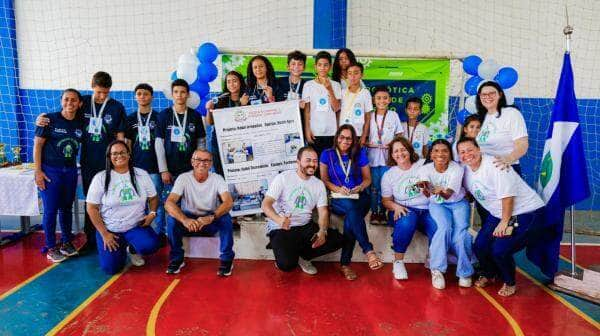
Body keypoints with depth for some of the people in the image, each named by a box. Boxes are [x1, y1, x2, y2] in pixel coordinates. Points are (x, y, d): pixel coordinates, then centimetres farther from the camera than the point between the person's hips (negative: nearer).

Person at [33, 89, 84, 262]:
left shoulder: (80, 123, 3)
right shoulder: (49, 119, -8)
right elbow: (37, 145, -7)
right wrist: (38, 171, -11)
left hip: (70, 170, 4)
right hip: (50, 170, -4)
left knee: (66, 208, 12)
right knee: (51, 210, -1)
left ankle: (66, 242, 25)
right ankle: (51, 248, 10)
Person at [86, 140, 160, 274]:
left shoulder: (141, 174, 0)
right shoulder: (101, 178, -5)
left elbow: (153, 198, 9)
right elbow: (92, 208, -4)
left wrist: (152, 213, -12)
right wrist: (104, 234, -10)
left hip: (136, 226, 1)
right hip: (109, 229, -1)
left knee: (151, 245, -29)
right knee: (111, 268, -15)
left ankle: (132, 249, 9)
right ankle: (120, 249, 21)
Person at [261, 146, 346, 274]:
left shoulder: (319, 184, 6)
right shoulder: (283, 178, -8)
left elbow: (323, 212, 1)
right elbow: (265, 204, -15)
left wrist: (322, 231, -22)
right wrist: (278, 219, -37)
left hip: (305, 227, 5)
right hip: (281, 229, -5)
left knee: (338, 239, -14)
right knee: (286, 264, -29)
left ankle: (301, 255, 3)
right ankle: (283, 253, 9)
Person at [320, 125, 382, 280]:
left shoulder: (360, 154, 10)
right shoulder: (327, 154, 7)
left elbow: (367, 179, 13)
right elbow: (324, 180, 5)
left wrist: (360, 188, -9)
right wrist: (338, 189, -13)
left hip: (359, 198, 1)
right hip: (337, 200, -1)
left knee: (350, 219, -33)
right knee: (352, 207, -37)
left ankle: (345, 264, -29)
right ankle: (369, 251, -42)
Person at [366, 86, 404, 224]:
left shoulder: (393, 115, 4)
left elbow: (400, 135, 6)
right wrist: (367, 143, -11)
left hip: (388, 156, 0)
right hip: (372, 155, 1)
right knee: (374, 186, 4)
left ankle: (382, 212, 14)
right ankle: (374, 212, 16)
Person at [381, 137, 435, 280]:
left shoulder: (424, 165, 6)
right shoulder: (389, 175, 8)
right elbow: (386, 200, 9)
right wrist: (396, 206, -13)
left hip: (427, 210, 1)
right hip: (404, 210, -1)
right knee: (408, 219, -38)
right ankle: (398, 262, -20)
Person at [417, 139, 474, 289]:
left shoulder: (457, 168, -20)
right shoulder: (425, 169, -16)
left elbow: (449, 194, -30)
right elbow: (427, 194, -29)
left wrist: (441, 192, -53)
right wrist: (425, 189, -52)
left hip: (458, 203, 0)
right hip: (437, 204, 0)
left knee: (460, 232, -24)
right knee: (445, 227, -29)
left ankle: (464, 271, -4)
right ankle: (437, 269, -18)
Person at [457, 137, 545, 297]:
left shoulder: (495, 165, -23)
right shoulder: (466, 171, 1)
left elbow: (507, 196, -22)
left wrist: (505, 221, -18)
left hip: (527, 212, -7)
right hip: (499, 214, 7)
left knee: (499, 250, -20)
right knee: (479, 246, -6)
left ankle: (509, 282, 10)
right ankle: (489, 274, 26)